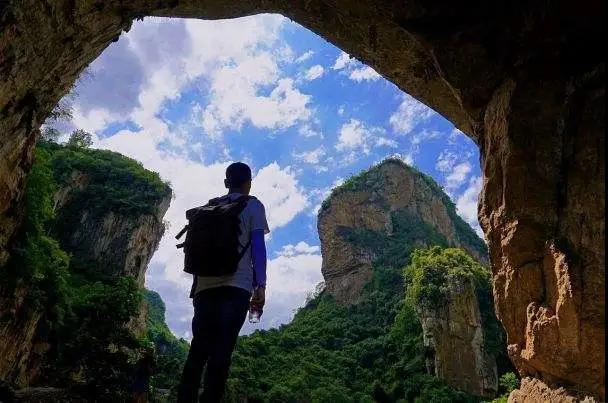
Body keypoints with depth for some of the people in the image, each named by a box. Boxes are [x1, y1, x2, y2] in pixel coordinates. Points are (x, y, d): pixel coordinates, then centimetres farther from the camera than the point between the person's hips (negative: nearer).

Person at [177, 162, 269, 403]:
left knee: (198, 347, 7)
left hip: (205, 284, 5)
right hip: (236, 284, -5)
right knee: (222, 349, -7)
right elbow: (258, 246, -1)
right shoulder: (253, 206, 9)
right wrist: (260, 286, -4)